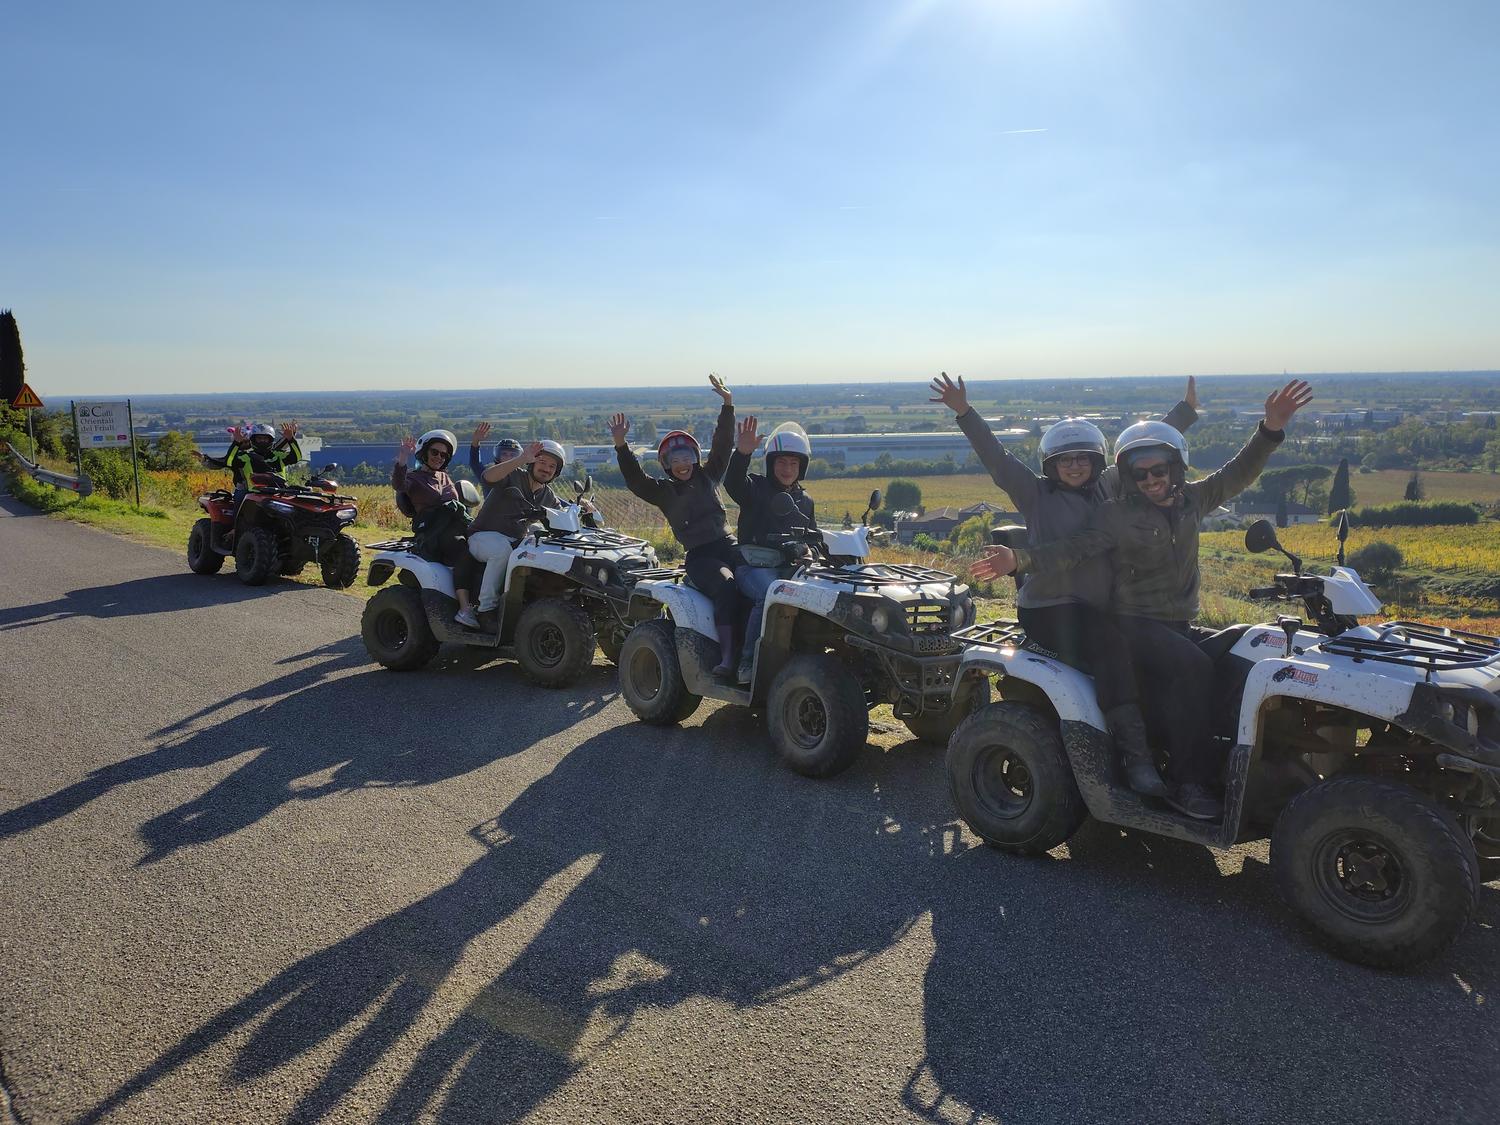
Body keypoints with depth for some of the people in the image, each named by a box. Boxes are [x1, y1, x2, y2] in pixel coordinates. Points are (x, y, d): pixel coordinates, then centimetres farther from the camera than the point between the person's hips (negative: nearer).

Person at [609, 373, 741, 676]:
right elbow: (634, 479, -2)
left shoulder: (708, 476, 19)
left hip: (729, 546, 4)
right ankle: (727, 656, -37)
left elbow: (722, 443, 12)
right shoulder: (662, 490, 12)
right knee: (726, 589, -32)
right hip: (699, 556, -4)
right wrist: (621, 445, -15)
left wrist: (728, 406, 1)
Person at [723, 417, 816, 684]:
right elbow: (733, 483, -18)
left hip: (789, 566, 5)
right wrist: (742, 453, -37)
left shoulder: (805, 501, 22)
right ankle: (748, 662, -24)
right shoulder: (756, 487, 5)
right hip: (754, 565, -5)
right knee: (770, 596, -35)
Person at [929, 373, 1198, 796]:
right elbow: (997, 458, -5)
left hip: (1100, 609, 5)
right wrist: (964, 413, -15)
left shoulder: (1107, 487, 17)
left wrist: (1185, 410, 22)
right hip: (1048, 610, -5)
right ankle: (1134, 756, -22)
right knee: (1114, 658, -26)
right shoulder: (1035, 493, 4)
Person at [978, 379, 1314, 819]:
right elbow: (1073, 549, -13)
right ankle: (1190, 781, -24)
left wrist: (1271, 428, -6)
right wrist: (1019, 560, -29)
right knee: (1194, 667, -28)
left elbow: (1236, 474, 8)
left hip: (1178, 623, 6)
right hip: (1134, 623, -6)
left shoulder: (1190, 500, 10)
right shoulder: (1115, 515, -4)